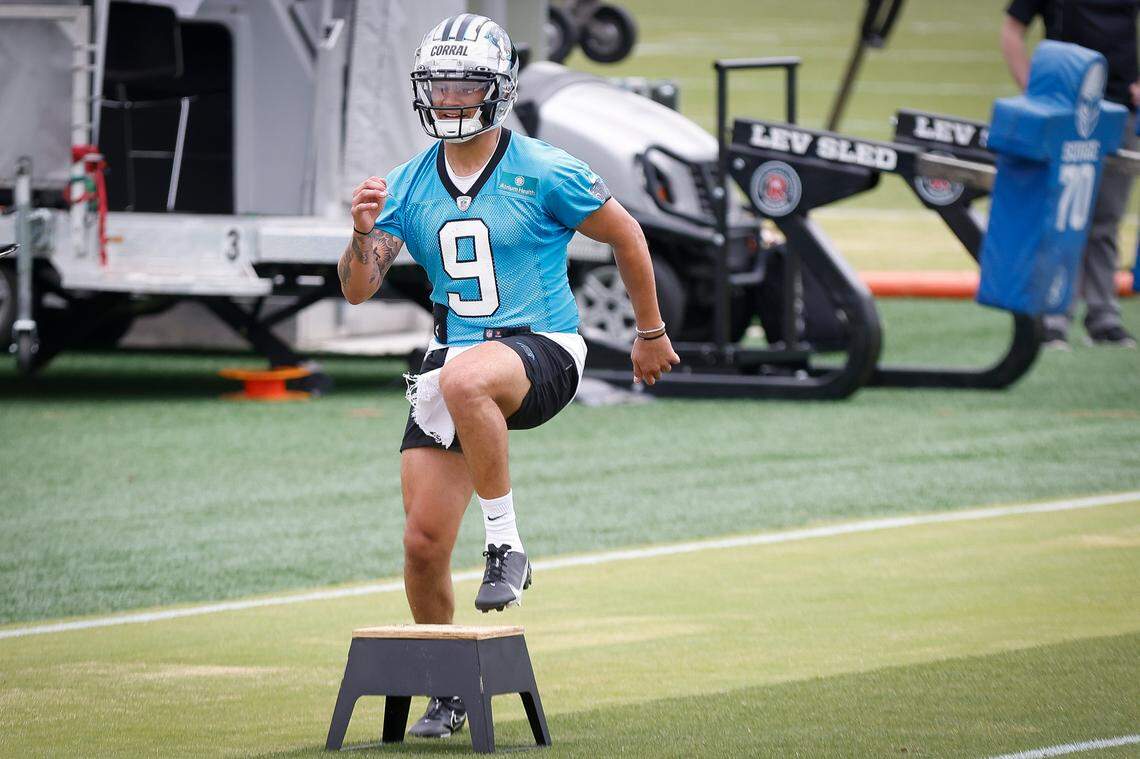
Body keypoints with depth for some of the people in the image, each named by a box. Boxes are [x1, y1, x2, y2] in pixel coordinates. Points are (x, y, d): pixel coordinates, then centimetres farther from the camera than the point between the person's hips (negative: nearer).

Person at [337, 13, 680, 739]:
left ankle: (508, 547, -25)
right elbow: (358, 289, 2)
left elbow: (626, 236, 5)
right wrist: (364, 232, -19)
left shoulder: (543, 173, -7)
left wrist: (651, 333, 13)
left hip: (541, 351, -5)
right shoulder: (408, 186, 5)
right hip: (457, 357, 5)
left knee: (465, 380, -41)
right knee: (424, 542, -4)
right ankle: (449, 689, 18)